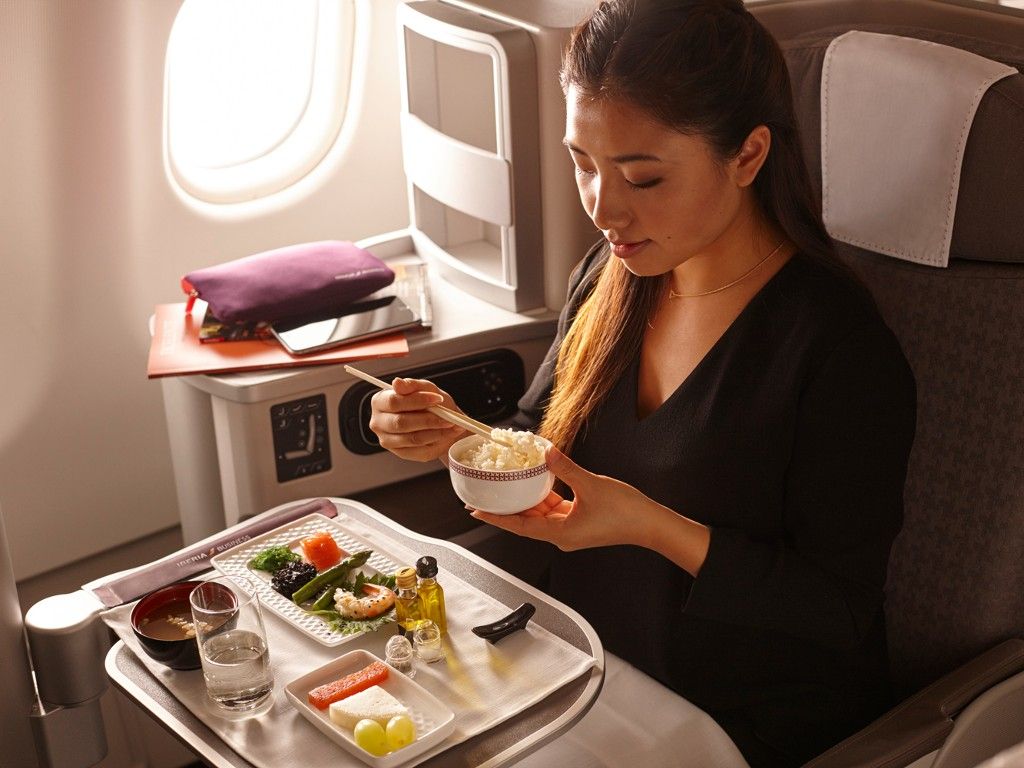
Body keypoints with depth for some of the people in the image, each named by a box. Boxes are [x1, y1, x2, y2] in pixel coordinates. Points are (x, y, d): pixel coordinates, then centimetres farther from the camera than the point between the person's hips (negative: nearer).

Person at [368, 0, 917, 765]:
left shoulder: (842, 349, -23)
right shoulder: (611, 275, -2)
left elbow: (843, 611, -18)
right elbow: (541, 449, 10)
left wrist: (651, 526, -28)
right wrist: (455, 434, -12)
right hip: (588, 673, 6)